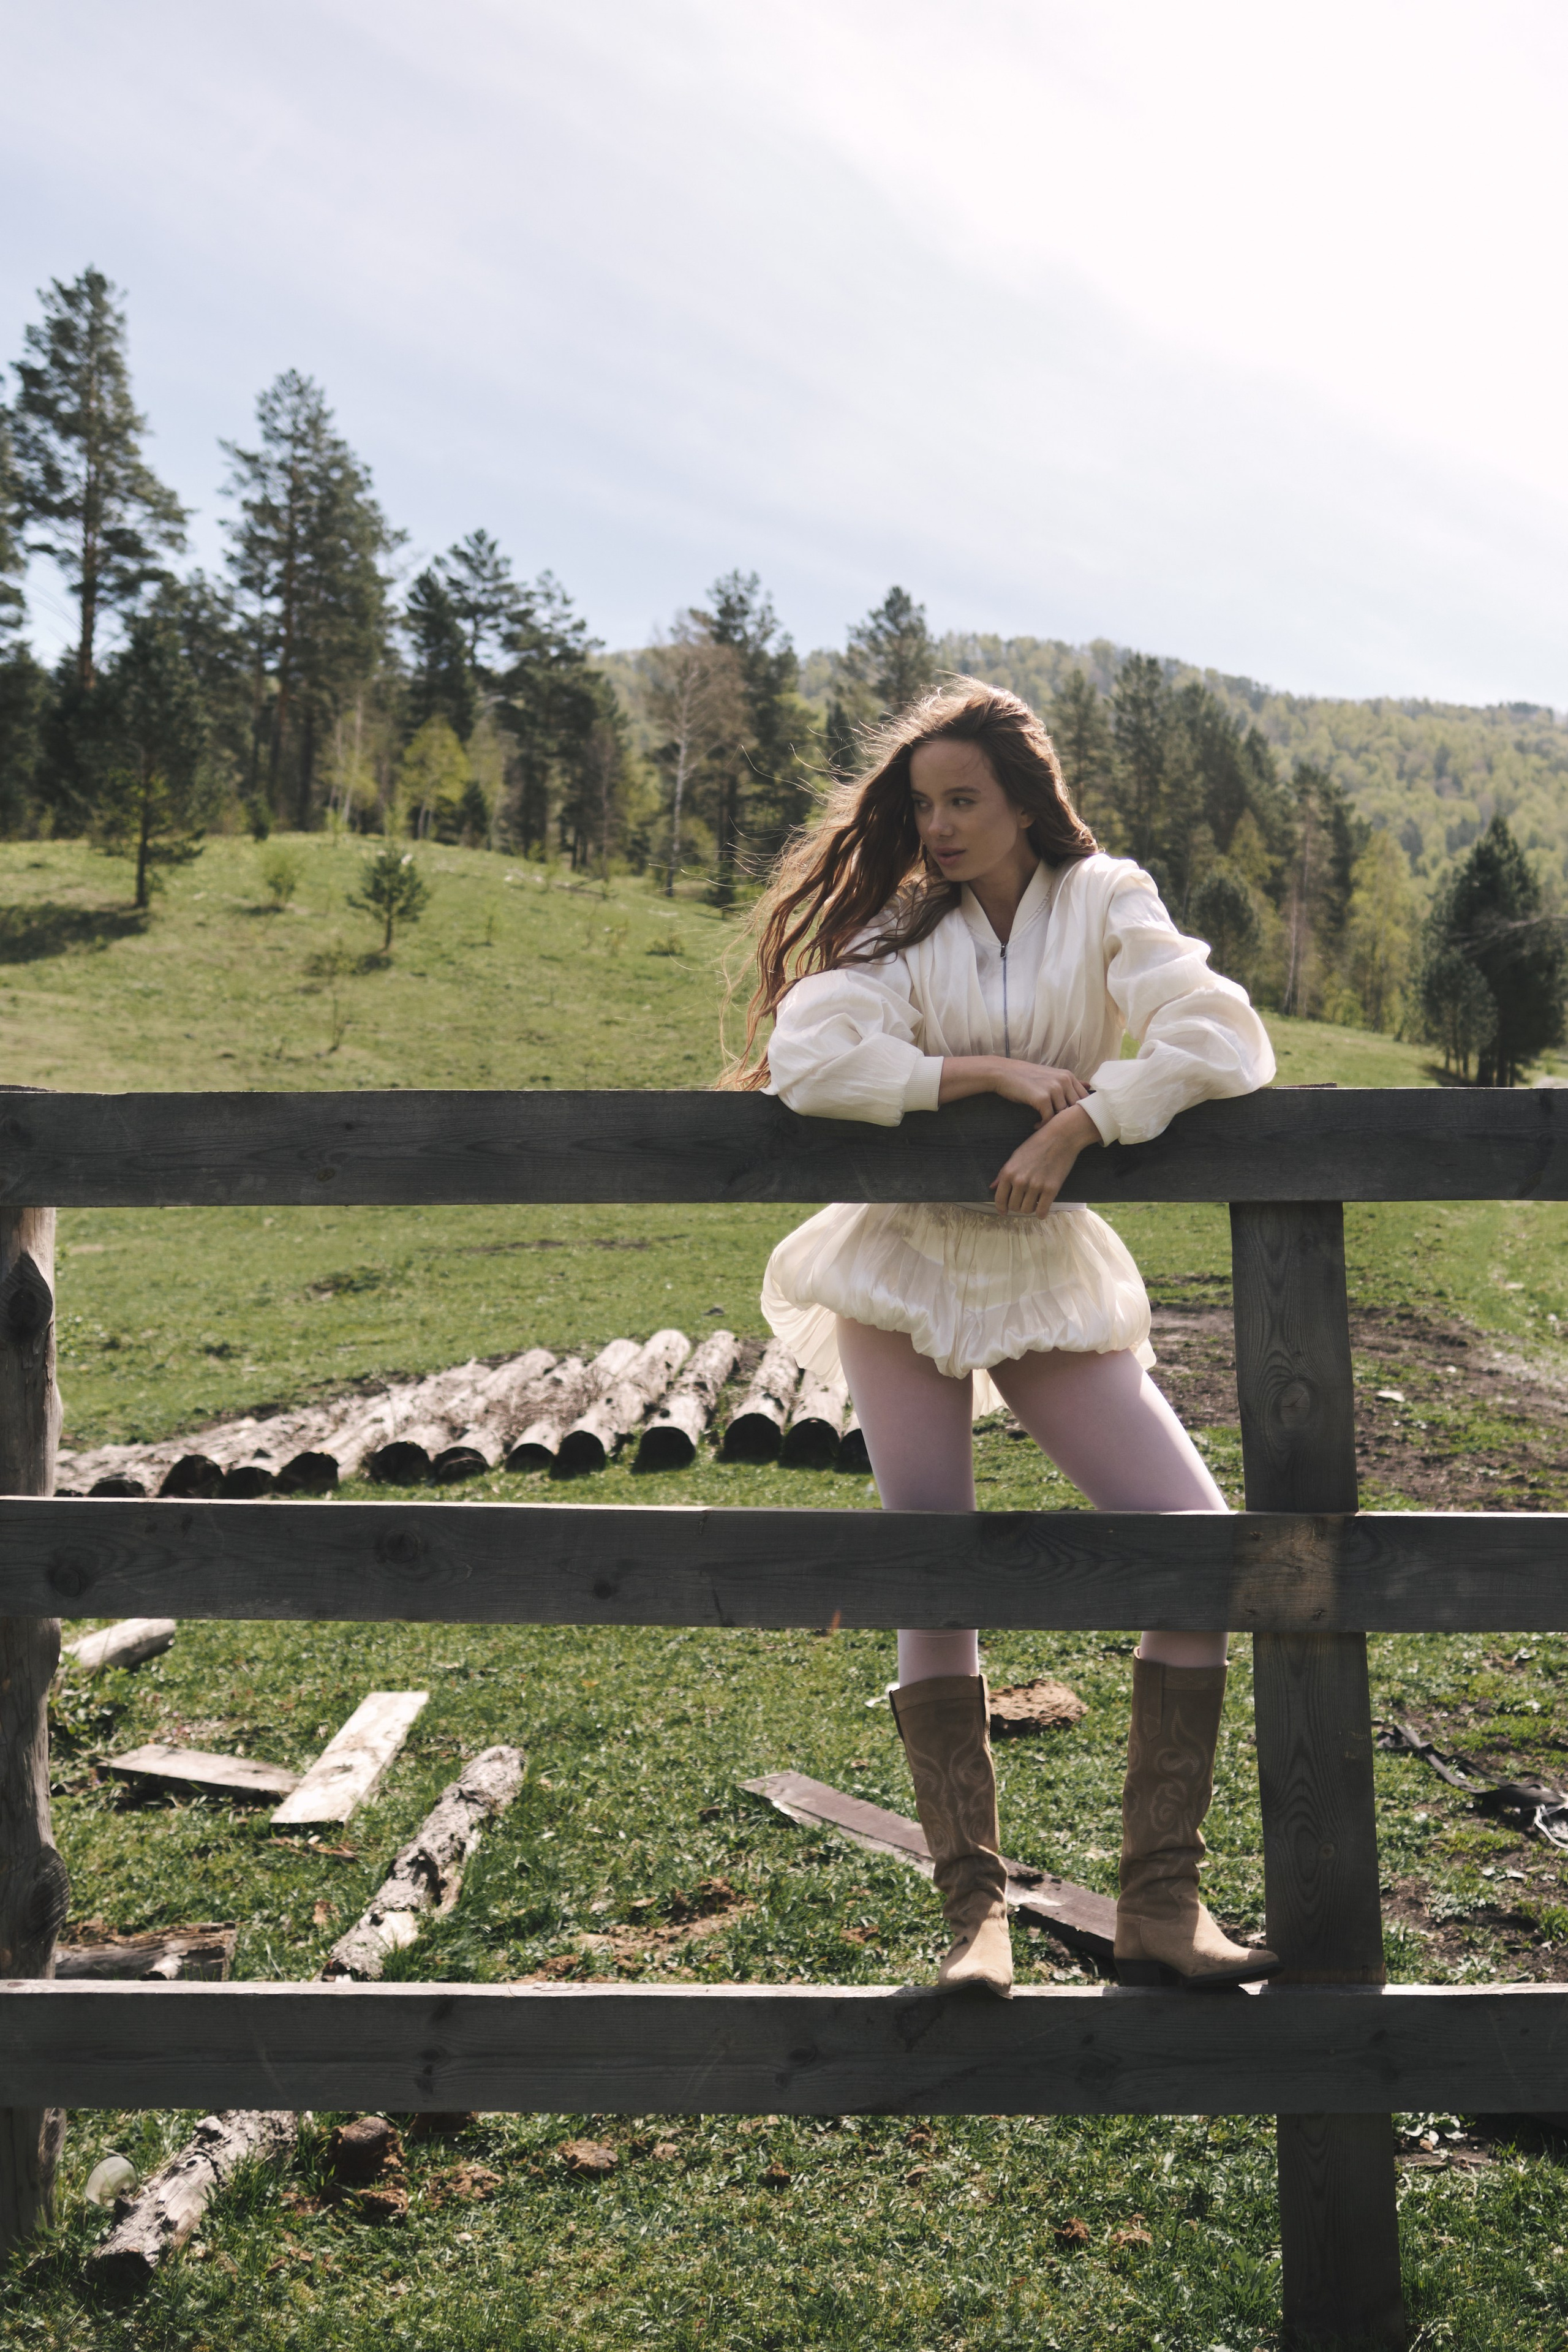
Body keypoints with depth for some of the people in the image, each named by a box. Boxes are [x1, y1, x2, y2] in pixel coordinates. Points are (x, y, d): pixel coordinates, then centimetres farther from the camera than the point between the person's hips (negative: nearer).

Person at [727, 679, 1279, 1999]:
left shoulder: (1103, 904, -3)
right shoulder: (899, 931, -1)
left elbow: (1227, 1045, -16)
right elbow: (803, 1061, -20)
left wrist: (1077, 1122, -24)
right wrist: (996, 1070, -21)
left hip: (1052, 1277, 0)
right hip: (906, 1273, 0)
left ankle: (1160, 1901, -4)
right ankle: (975, 1912, 0)